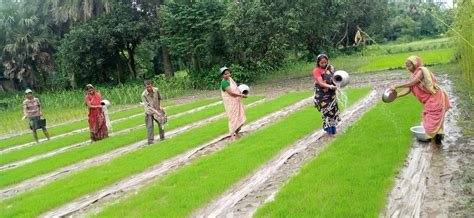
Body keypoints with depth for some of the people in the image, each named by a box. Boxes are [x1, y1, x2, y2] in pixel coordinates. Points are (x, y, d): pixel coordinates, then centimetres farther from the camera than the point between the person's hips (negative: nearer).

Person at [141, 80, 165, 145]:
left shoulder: (156, 90, -12)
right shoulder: (144, 95, -22)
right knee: (149, 126, -4)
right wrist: (155, 111, -35)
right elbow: (147, 105, -27)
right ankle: (150, 140, 4)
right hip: (149, 112, -3)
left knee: (161, 123, 13)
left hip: (157, 110, 3)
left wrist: (160, 106, -4)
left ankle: (162, 137, 31)